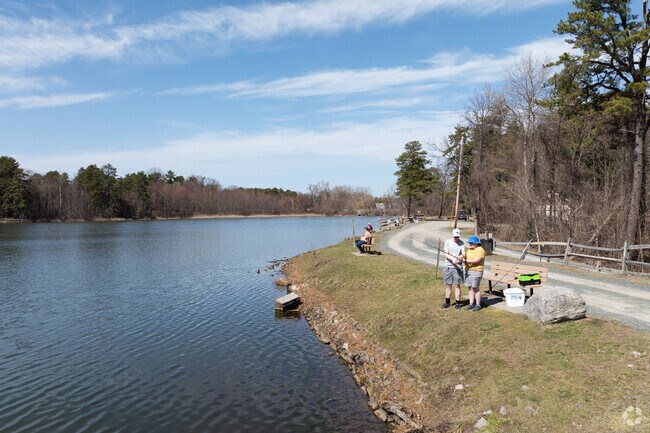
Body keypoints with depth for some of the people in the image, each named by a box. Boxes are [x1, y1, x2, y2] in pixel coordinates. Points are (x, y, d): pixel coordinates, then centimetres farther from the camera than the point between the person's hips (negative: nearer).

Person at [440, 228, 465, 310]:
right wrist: (453, 259, -27)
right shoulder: (447, 242, 0)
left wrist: (461, 256, -37)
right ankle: (447, 302, 21)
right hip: (447, 266, 2)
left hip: (457, 267, -2)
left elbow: (463, 254, -12)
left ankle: (458, 303, 10)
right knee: (448, 285, 10)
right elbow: (446, 254, -8)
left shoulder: (461, 243, -1)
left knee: (457, 285, 1)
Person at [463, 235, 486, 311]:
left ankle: (478, 305, 3)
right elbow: (463, 256, 10)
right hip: (468, 270, 7)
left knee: (476, 288, -5)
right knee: (470, 287, 8)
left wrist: (466, 261, -16)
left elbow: (476, 260, -17)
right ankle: (471, 304, 14)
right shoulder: (468, 250, 18)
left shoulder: (480, 250, -8)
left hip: (476, 271, -7)